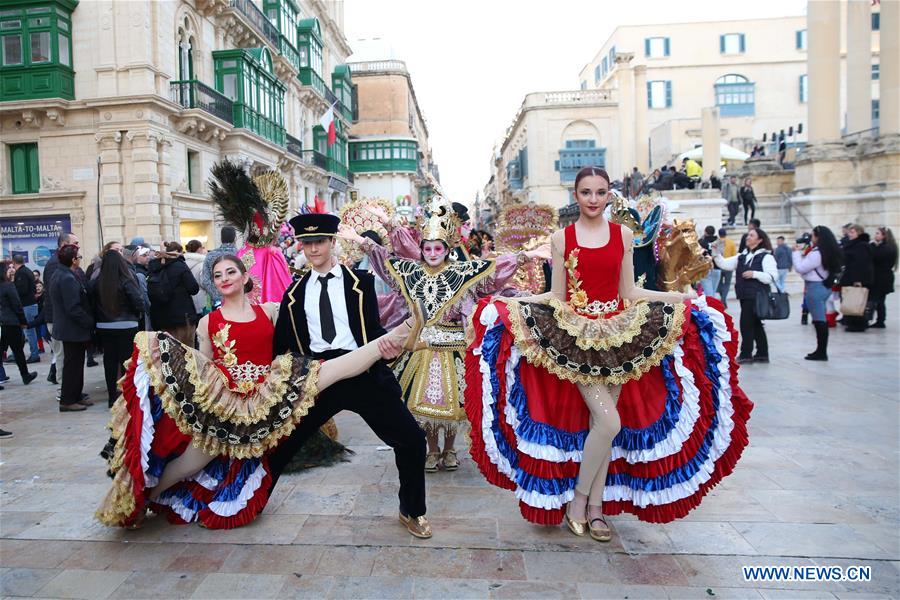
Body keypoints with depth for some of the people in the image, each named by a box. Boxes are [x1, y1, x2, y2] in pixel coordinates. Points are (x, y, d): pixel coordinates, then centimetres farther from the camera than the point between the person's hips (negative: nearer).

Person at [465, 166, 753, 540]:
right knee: (610, 422, -12)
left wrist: (681, 297, 3)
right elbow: (556, 296, 2)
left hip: (617, 335, 3)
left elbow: (629, 293, 8)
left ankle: (595, 507, 18)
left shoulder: (623, 235, 8)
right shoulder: (562, 238, 3)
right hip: (576, 335, -2)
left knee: (599, 422, 4)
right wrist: (512, 302, -8)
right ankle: (579, 499, 8)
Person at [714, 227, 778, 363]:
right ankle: (762, 354, 21)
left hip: (757, 296, -8)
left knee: (746, 323, -7)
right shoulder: (742, 256, 14)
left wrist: (754, 274, -20)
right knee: (755, 324, 13)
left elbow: (773, 277, -13)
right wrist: (716, 254, -7)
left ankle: (745, 354, 1)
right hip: (745, 296, 8)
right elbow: (725, 264, 7)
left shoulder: (766, 256, -6)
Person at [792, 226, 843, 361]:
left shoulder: (816, 254, -18)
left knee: (819, 320, -5)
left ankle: (821, 352, 0)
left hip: (815, 288, -10)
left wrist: (796, 252, -5)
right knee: (821, 320, 13)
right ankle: (821, 351, 19)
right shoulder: (828, 251, 11)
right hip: (825, 286, 10)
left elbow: (800, 268, -15)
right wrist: (803, 251, 10)